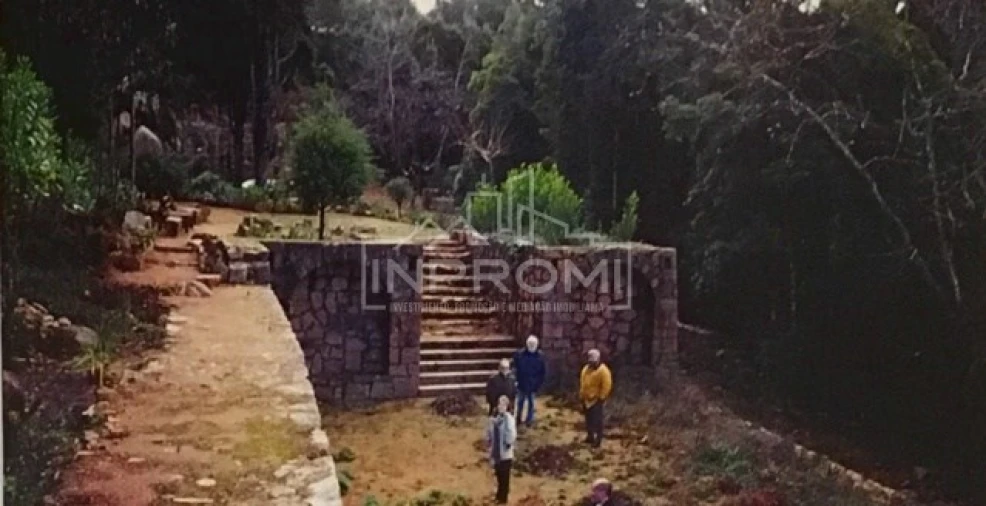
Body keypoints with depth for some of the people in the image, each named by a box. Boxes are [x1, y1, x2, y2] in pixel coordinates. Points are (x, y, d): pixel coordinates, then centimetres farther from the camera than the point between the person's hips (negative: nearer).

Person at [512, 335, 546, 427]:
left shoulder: (540, 356, -9)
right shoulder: (519, 354, -13)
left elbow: (542, 372, -2)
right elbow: (515, 368, -4)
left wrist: (539, 383, -4)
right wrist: (515, 380, -4)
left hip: (533, 384, 0)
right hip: (521, 383, 0)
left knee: (531, 402, 13)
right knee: (520, 401, 16)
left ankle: (529, 419, 27)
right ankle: (518, 418, 32)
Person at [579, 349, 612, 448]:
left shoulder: (603, 370, -16)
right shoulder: (586, 369, 8)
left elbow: (607, 385, -18)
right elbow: (582, 383, 17)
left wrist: (601, 398, -18)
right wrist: (581, 396, 15)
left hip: (596, 400, -7)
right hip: (586, 400, 8)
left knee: (597, 421, -2)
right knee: (588, 420, 17)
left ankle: (598, 440, 6)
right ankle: (590, 437, 30)